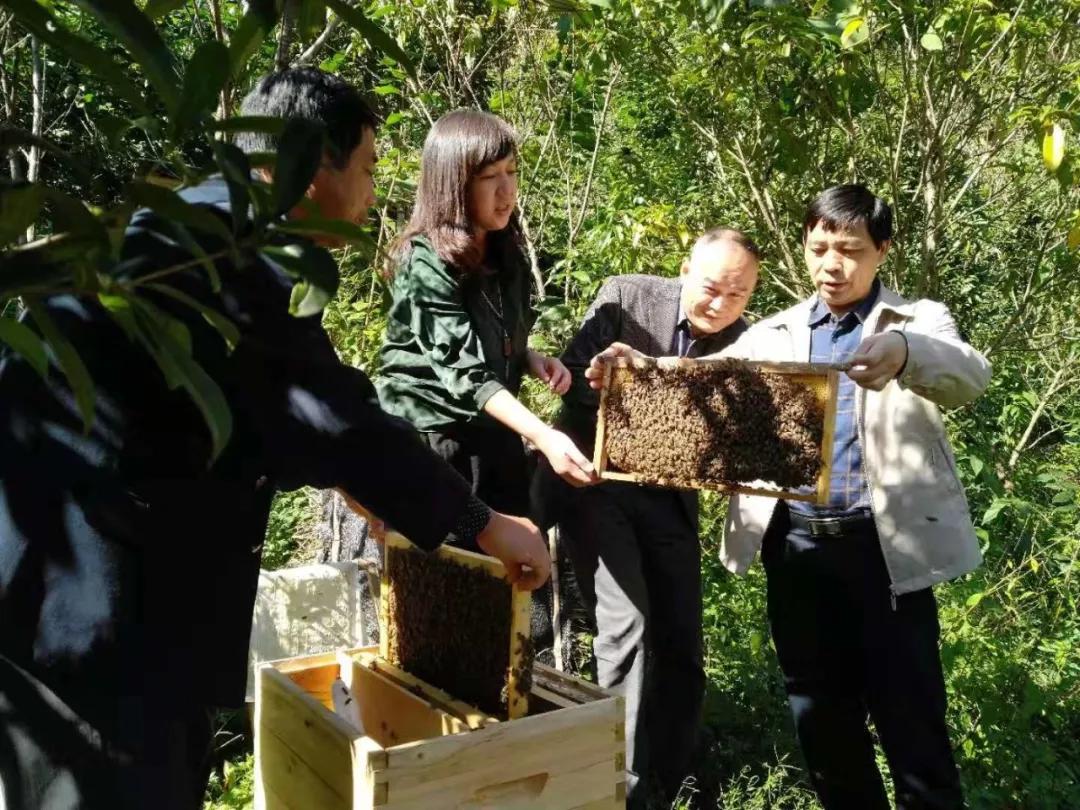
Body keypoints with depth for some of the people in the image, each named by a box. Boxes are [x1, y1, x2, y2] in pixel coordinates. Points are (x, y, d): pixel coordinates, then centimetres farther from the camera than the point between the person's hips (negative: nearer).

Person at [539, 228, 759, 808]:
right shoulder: (624, 298, -8)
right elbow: (573, 377, -10)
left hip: (667, 497, 4)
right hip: (594, 480, -3)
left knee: (680, 643, 7)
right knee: (626, 627, -14)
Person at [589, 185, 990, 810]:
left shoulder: (920, 323, 3)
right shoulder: (775, 335, 13)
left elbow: (970, 377, -17)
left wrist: (904, 354, -40)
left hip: (886, 544, -3)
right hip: (796, 544, 4)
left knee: (910, 716, 2)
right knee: (820, 713, 14)